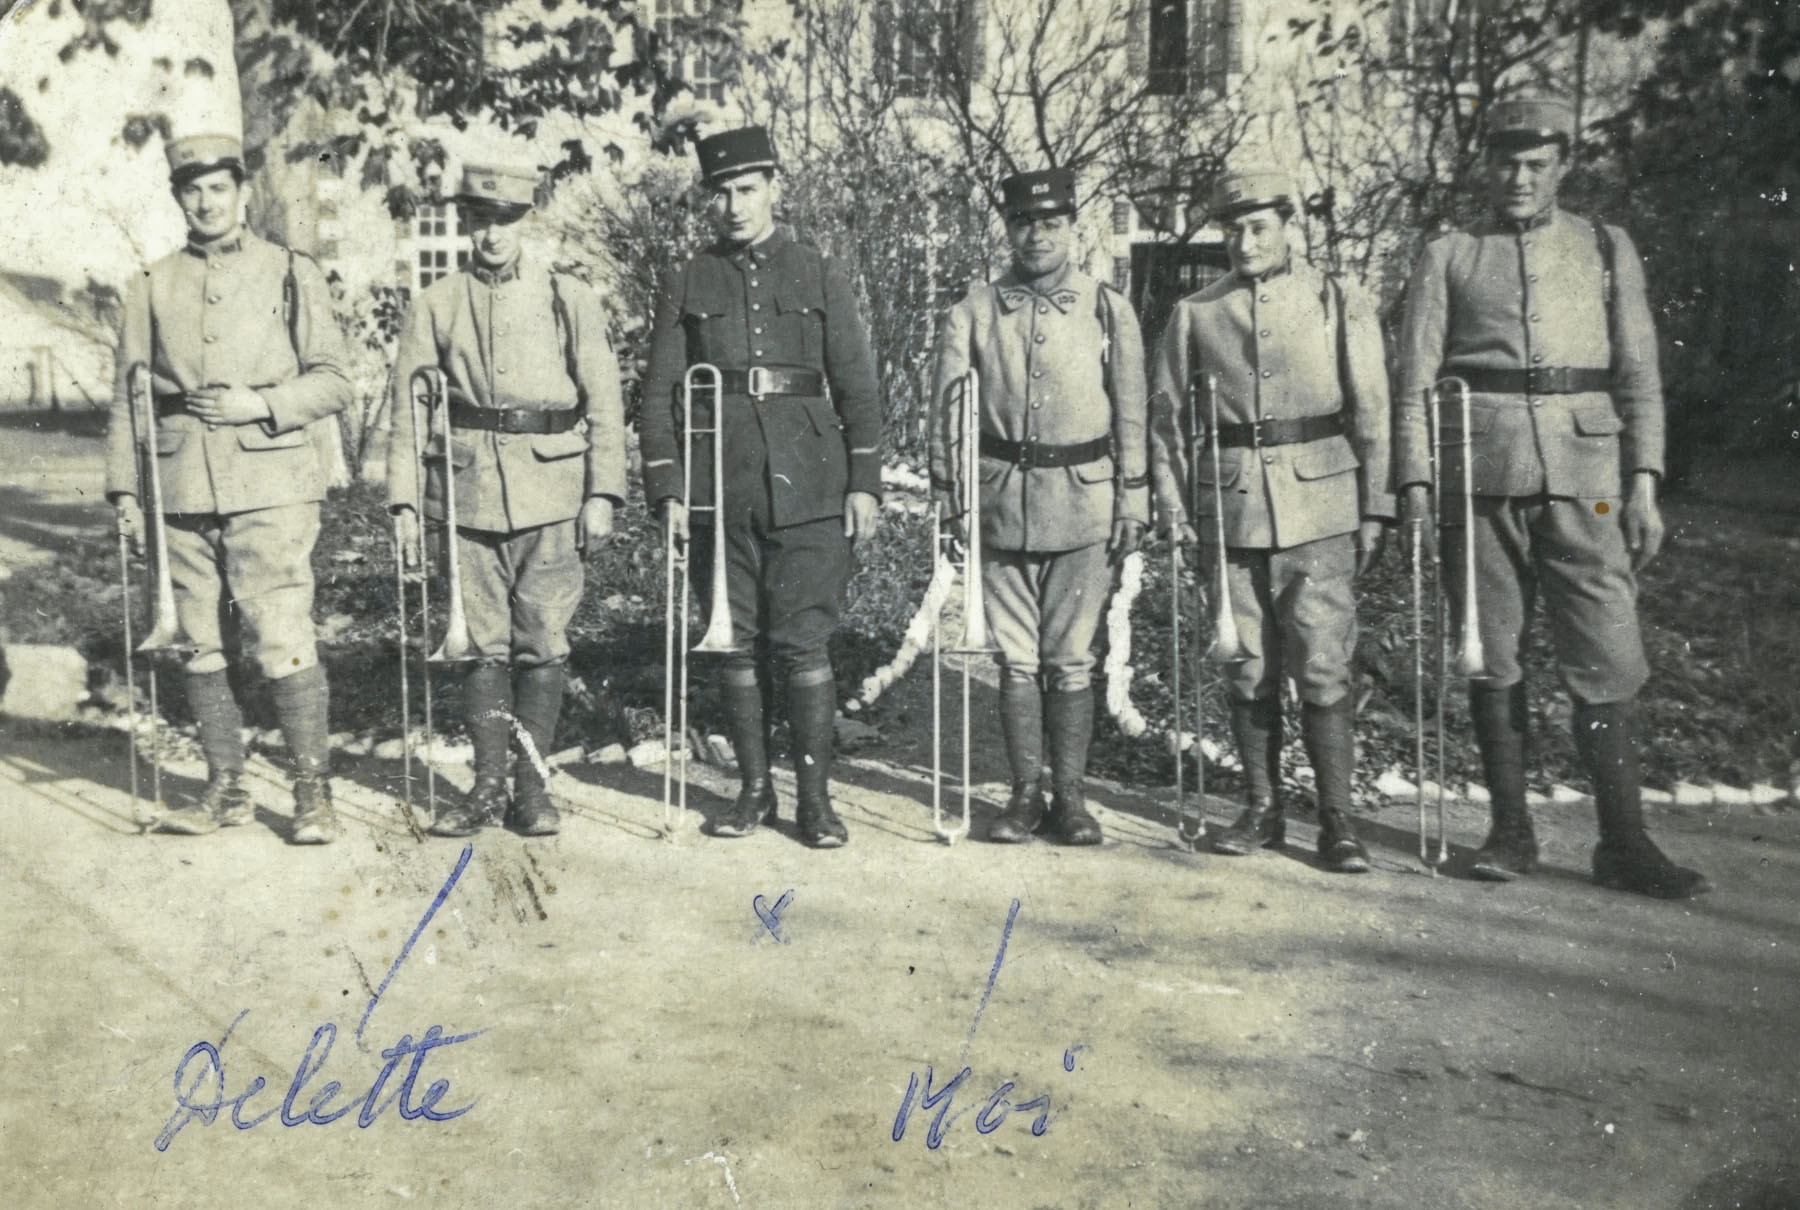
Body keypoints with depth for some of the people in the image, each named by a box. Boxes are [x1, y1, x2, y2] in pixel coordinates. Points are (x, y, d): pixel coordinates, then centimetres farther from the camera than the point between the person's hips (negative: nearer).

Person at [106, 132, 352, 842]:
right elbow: (128, 396, 13)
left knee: (282, 641, -10)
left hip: (272, 486, -3)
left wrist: (261, 404, -13)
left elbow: (333, 382, 2)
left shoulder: (292, 276, 5)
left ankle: (313, 793, 0)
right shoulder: (152, 288, 12)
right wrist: (123, 486, 7)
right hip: (185, 492, 4)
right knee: (204, 647, 8)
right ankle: (226, 790, 18)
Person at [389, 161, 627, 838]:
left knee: (544, 642, 0)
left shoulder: (568, 299, 5)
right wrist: (404, 499, 0)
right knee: (485, 643, 5)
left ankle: (532, 784, 12)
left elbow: (604, 403, 3)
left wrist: (603, 492, -4)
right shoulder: (436, 307, 8)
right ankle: (488, 785, 14)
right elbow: (408, 409, 7)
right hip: (470, 487, 1)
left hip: (551, 490, -1)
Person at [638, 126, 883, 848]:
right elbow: (660, 393, 7)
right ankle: (754, 788, 19)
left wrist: (864, 482, -1)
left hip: (808, 488, -1)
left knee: (805, 644, -2)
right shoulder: (689, 285, 10)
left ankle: (815, 796, 7)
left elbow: (857, 385, 6)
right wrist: (665, 489, -2)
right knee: (738, 644, 7)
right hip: (719, 490, 2)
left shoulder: (820, 276, 8)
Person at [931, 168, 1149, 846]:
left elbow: (1130, 412, 6)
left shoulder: (1109, 310, 5)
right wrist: (949, 497, -1)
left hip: (1083, 501, -1)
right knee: (1016, 658, 6)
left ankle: (1070, 796, 13)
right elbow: (948, 409, 4)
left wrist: (1133, 501, 2)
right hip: (1002, 502, 1)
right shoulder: (973, 313, 4)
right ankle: (1026, 793, 16)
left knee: (1070, 659, 3)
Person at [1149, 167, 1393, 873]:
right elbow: (1169, 414, 11)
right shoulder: (1195, 314, 9)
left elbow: (1372, 413, 5)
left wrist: (1374, 509, 0)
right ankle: (1262, 810, 19)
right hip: (1231, 509, 2)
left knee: (1322, 668, -5)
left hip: (1320, 510, -2)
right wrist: (1174, 505, 4)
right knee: (1248, 670, 7)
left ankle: (1336, 820, 5)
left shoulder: (1340, 306, 5)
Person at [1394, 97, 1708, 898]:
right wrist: (1414, 481, -5)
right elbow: (1416, 378, 5)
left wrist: (1643, 482, -1)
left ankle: (1623, 843, 5)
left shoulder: (1607, 250, 13)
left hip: (1584, 479, 0)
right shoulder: (1449, 257, 10)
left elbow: (1639, 374, 9)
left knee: (1608, 660, -3)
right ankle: (1510, 831, 15)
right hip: (1480, 478, 0)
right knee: (1490, 658, 4)